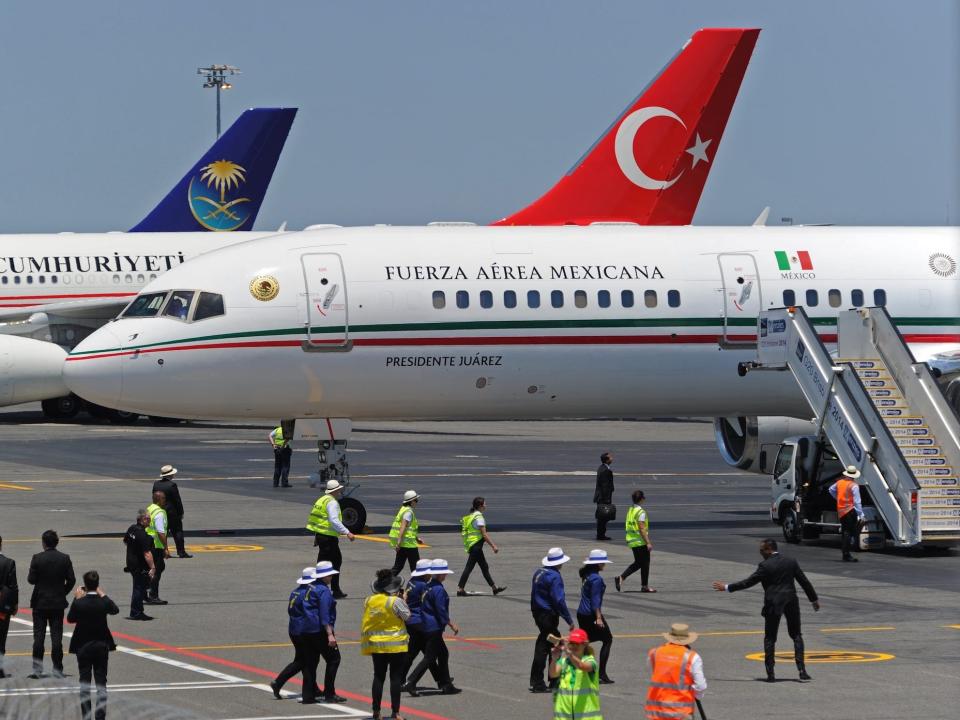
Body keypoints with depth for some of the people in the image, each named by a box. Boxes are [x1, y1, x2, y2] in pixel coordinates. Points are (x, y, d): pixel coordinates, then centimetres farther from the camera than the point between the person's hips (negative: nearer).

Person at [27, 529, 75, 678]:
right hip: (58, 603, 2)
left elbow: (31, 579, -10)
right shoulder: (64, 558, -5)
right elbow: (71, 580, -4)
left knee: (38, 636, 5)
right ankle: (57, 670, 6)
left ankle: (37, 669, 3)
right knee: (56, 637, 5)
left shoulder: (37, 558, -11)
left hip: (40, 603, -2)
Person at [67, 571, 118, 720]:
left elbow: (70, 619, -1)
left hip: (83, 646, -1)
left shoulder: (79, 603, -17)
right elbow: (115, 610, 9)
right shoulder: (103, 603, -12)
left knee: (84, 682, 8)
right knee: (101, 682, 8)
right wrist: (103, 595, 16)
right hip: (102, 646, 1)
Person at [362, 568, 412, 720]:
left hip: (376, 645, 4)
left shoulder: (369, 601, 0)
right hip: (396, 645, -4)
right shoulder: (395, 601, -16)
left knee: (378, 677, 11)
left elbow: (367, 621, 7)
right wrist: (404, 601, 2)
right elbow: (407, 616, -6)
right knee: (396, 678, 1)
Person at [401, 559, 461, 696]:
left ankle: (446, 685, 19)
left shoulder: (429, 587, 10)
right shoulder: (438, 590, -18)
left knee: (443, 654, 16)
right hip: (434, 628, -10)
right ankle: (410, 683, -8)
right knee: (429, 658, -5)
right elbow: (441, 611, -19)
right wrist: (451, 625, -8)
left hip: (428, 627, 10)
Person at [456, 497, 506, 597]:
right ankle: (460, 589, -3)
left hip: (471, 545, 10)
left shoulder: (470, 516, 13)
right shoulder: (478, 517, -15)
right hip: (476, 545, -10)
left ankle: (494, 587, 18)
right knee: (469, 567, -5)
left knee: (484, 567, 13)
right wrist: (493, 546, -16)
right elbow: (484, 534, -18)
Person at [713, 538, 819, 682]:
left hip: (773, 604, -4)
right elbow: (804, 582, 9)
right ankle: (802, 670, 3)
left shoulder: (765, 566, -11)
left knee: (770, 639, 6)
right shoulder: (791, 562, 4)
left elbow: (748, 582, -11)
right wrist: (814, 599, 20)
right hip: (791, 603, 4)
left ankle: (770, 674, 2)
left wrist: (727, 587, -4)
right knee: (796, 635, 14)